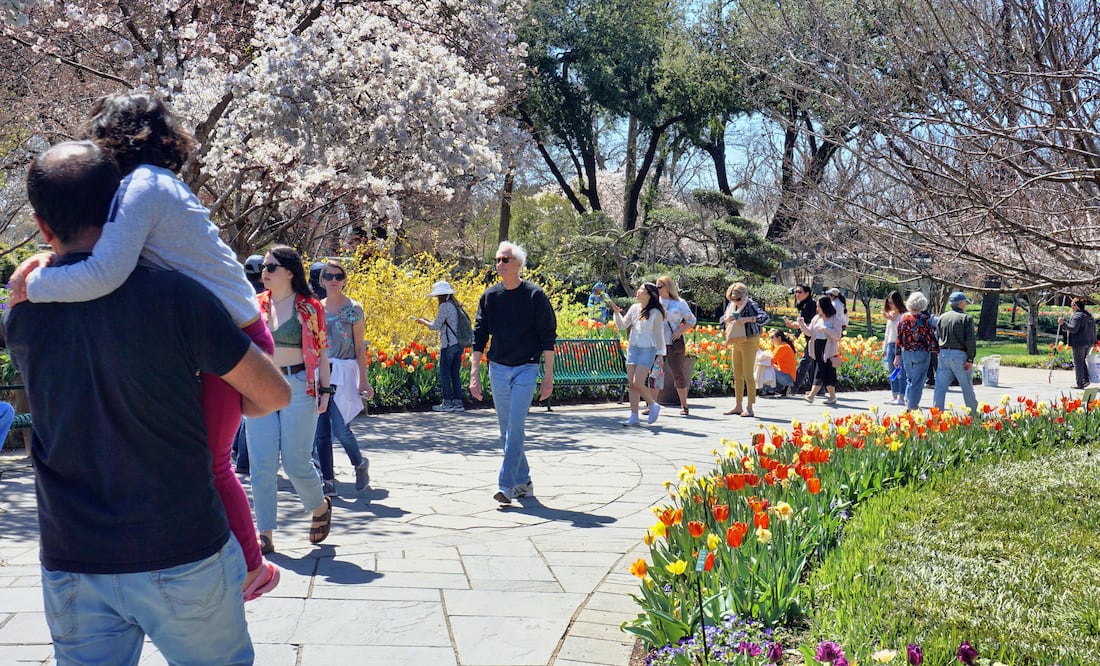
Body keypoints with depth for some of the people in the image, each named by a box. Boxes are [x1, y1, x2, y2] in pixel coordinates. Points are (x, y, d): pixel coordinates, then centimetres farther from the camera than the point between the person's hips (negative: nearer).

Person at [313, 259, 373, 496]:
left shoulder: (353, 308, -1)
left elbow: (360, 347, -1)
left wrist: (364, 379, -6)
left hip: (344, 372, -4)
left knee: (340, 428, -11)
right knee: (321, 431, 1)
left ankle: (359, 464, 18)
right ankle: (328, 481, 9)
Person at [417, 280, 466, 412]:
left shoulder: (445, 306, -11)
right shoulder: (455, 305, 15)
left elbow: (436, 326, -8)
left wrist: (423, 321, 8)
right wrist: (428, 321, 21)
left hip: (449, 344, -8)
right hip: (459, 343, 8)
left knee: (444, 374, -1)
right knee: (455, 373, 11)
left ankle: (447, 403, 0)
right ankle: (458, 402, 11)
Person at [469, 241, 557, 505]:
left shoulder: (534, 296, -5)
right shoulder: (489, 296, 5)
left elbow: (548, 337, -2)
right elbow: (479, 337, 7)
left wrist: (548, 377, -5)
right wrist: (474, 374, 0)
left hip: (526, 369, -4)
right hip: (498, 369, 4)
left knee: (515, 427, -12)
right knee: (506, 431, 10)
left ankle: (507, 485, -10)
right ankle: (523, 482, 22)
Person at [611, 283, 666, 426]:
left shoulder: (656, 313, -7)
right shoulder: (634, 308, 7)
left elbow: (659, 335, -3)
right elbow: (622, 325, 10)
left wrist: (660, 355, -5)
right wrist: (616, 312, -6)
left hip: (648, 350, -6)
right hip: (632, 348, 6)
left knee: (638, 383, -13)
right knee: (631, 384, 3)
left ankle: (653, 405, 12)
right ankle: (634, 417, 7)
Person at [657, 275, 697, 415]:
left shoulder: (680, 303, 2)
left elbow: (691, 321, 5)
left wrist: (680, 331, -8)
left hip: (675, 343, -2)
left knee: (679, 375, 3)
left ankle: (684, 406, 14)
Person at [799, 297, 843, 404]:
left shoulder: (835, 319, -4)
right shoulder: (816, 318, 12)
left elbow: (838, 335, -11)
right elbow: (810, 332, 11)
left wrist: (826, 329, -20)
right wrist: (802, 324, -2)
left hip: (828, 350, -6)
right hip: (817, 348, 6)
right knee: (819, 372, 4)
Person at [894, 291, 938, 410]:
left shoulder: (903, 318, 2)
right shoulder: (924, 318, -10)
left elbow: (899, 338, 5)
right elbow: (931, 337, -7)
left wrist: (897, 356, 10)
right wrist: (937, 351, 7)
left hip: (906, 353, 4)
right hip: (921, 353, -4)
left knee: (909, 379, 21)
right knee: (918, 381, 3)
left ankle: (907, 404, 16)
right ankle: (912, 407, 5)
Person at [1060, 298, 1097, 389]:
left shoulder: (1077, 316, -16)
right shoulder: (1089, 315, 12)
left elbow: (1073, 329, -23)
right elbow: (1094, 329, 17)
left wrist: (1063, 323, -20)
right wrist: (1094, 341, 22)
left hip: (1079, 343, -8)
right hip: (1089, 343, 8)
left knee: (1078, 363, 0)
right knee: (1083, 361, 22)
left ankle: (1079, 383, 3)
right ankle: (1086, 379, 12)